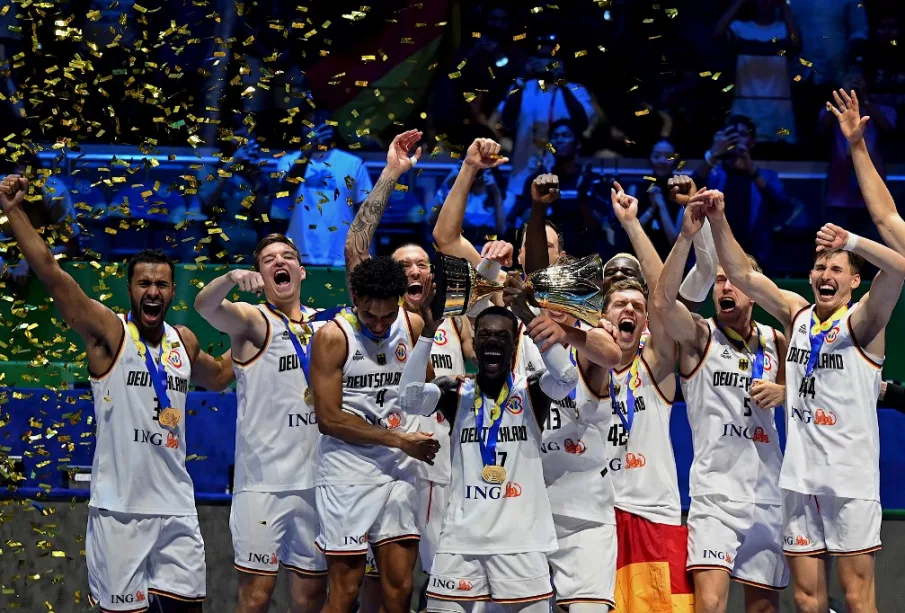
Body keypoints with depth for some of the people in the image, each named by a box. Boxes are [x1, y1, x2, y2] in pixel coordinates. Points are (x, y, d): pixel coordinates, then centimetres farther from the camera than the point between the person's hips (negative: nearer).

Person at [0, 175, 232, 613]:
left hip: (176, 508, 5)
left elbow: (217, 378, 36)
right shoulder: (107, 332, -4)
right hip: (118, 510, -5)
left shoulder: (184, 342, 12)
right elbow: (50, 272, -15)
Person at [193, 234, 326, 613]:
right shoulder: (252, 321, -3)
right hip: (263, 481, -5)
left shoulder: (324, 323, 12)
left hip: (315, 479, 5)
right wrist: (232, 278, -44)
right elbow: (205, 305, -23)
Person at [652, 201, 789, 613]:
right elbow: (662, 303, -22)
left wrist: (783, 393, -3)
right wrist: (686, 236, -32)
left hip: (768, 496, 4)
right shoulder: (699, 336, -2)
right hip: (715, 494, -4)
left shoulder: (775, 342, 10)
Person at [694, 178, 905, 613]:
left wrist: (851, 242, -36)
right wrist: (719, 222, -3)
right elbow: (741, 274, 9)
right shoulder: (796, 314, 11)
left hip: (851, 479, -5)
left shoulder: (861, 321, -4)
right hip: (800, 478, 5)